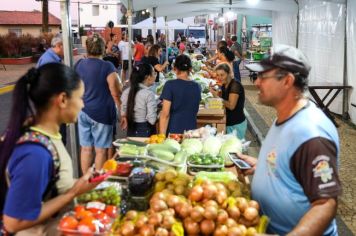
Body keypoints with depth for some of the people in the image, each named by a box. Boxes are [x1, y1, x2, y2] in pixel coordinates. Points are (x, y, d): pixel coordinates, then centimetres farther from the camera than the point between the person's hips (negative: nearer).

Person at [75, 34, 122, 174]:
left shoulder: (79, 65, 2)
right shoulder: (107, 67, -14)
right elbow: (116, 93, -11)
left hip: (83, 111, 5)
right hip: (101, 112, -5)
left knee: (86, 148, 13)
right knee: (101, 150, 5)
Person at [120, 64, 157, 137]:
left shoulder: (126, 92, 1)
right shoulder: (149, 94, -17)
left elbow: (123, 114, 6)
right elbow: (152, 120, -19)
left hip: (131, 131, 7)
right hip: (146, 131, -7)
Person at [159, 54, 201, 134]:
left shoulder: (170, 85, -8)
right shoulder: (196, 87, 6)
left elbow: (165, 114, -12)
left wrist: (162, 135, -9)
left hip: (173, 131, -4)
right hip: (191, 130, 4)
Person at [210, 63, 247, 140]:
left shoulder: (235, 85, -18)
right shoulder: (224, 85, 7)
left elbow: (231, 106, -24)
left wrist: (217, 97, -21)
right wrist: (215, 93, -5)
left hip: (237, 124, -8)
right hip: (229, 123, 8)